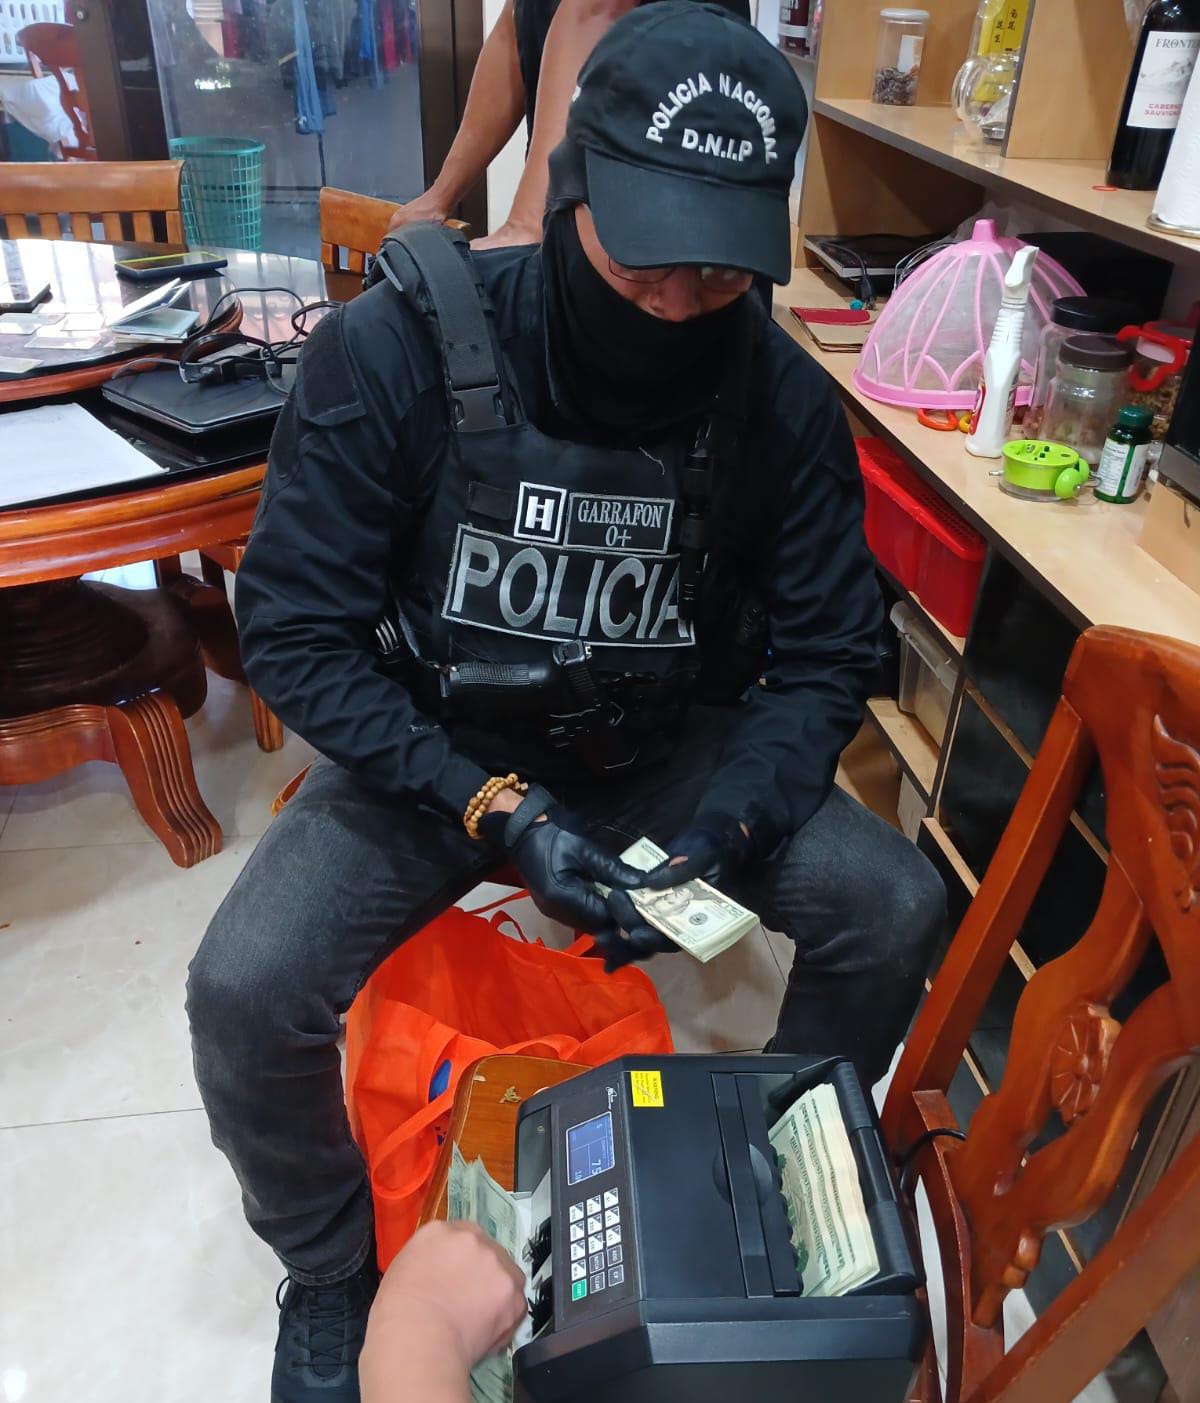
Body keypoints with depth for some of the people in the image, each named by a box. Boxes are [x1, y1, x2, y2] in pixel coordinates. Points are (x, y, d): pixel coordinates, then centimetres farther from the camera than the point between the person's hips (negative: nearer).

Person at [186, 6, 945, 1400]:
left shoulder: (783, 400, -13)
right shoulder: (396, 348, -20)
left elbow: (825, 655, -6)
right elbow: (295, 632, -18)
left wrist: (726, 831, -24)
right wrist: (495, 812, -28)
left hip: (668, 748, 2)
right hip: (439, 748, -1)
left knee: (893, 909, -13)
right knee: (246, 992, -22)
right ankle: (328, 1270, 15)